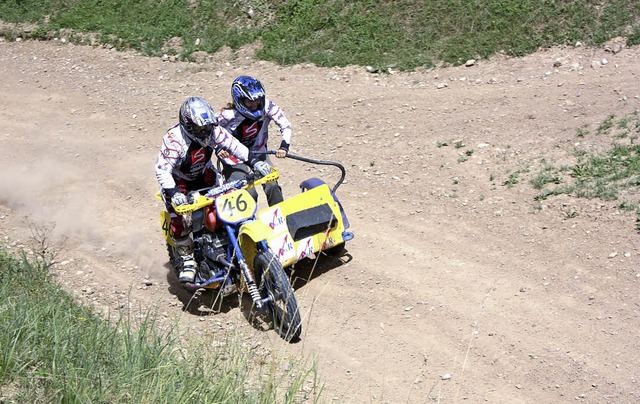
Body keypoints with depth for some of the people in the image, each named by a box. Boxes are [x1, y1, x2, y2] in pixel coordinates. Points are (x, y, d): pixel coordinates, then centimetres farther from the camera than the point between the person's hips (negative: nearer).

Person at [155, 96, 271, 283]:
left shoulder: (213, 130, -18)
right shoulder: (174, 139, -32)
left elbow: (233, 145, -11)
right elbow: (162, 169, -34)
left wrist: (254, 162, -24)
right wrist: (173, 193, -49)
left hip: (204, 174, 5)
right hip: (178, 181, -4)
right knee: (179, 219, -21)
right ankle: (187, 260, -4)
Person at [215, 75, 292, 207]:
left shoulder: (267, 107, -19)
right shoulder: (227, 115, -24)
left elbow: (286, 126, -16)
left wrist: (284, 146, -30)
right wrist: (219, 149, -26)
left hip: (258, 152, 3)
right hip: (234, 156, -3)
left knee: (272, 186, -15)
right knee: (249, 194, -18)